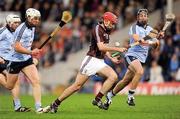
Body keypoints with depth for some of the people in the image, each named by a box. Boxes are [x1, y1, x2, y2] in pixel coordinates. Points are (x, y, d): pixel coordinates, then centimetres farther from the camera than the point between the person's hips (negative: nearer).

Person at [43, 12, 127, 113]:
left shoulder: (106, 32, 14)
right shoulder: (98, 29, -13)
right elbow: (101, 47, -25)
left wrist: (111, 58, 12)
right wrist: (117, 49, -22)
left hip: (100, 62, 8)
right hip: (92, 60, -8)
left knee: (114, 76, -15)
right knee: (77, 85, -8)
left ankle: (97, 99, -10)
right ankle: (55, 104, 2)